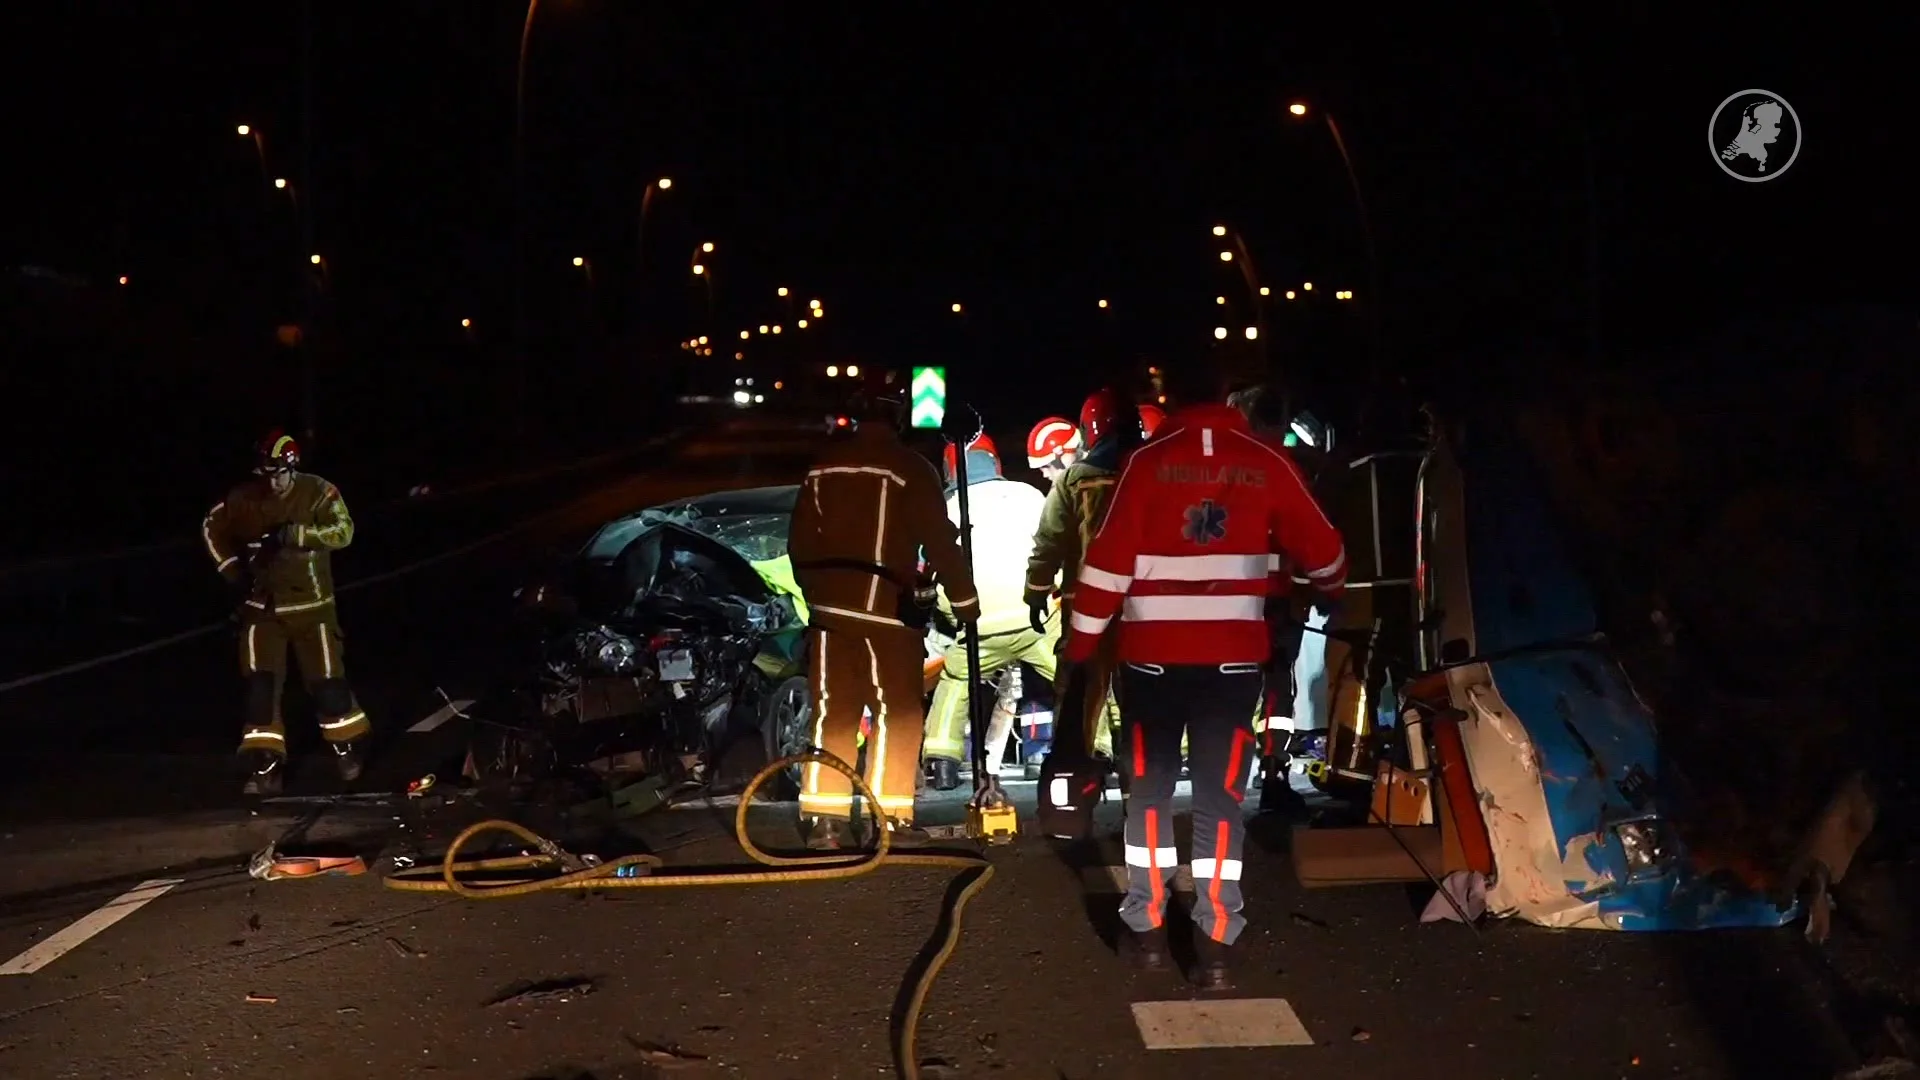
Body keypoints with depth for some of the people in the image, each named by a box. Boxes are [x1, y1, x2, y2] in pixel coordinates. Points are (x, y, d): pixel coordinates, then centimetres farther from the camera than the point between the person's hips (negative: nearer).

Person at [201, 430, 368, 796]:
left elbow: (343, 531, -25)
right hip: (262, 606, 2)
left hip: (311, 605, -2)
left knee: (327, 681, 4)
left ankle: (347, 750, 25)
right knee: (260, 686, -3)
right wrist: (233, 570, 1)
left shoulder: (318, 492, -13)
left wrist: (292, 535, -33)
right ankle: (266, 766, 4)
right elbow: (212, 528, 11)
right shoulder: (243, 498, -5)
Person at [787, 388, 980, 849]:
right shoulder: (909, 467, -7)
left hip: (830, 605, 5)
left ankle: (824, 817, 10)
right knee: (896, 713, 3)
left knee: (833, 710, 9)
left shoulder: (823, 465, 10)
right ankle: (889, 815, 3)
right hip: (886, 605, -5)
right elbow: (940, 545, -7)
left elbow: (800, 542, 14)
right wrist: (966, 602, 2)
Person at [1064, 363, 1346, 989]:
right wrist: (1331, 587, 31)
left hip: (1153, 653, -1)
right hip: (1233, 655, 1)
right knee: (1221, 794, 6)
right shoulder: (1267, 462, 2)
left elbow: (1109, 558, -7)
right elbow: (1319, 548, 9)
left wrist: (1083, 639, 2)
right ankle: (1215, 943, 4)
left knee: (1150, 788, 13)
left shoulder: (1147, 460, -4)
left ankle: (1147, 927, 19)